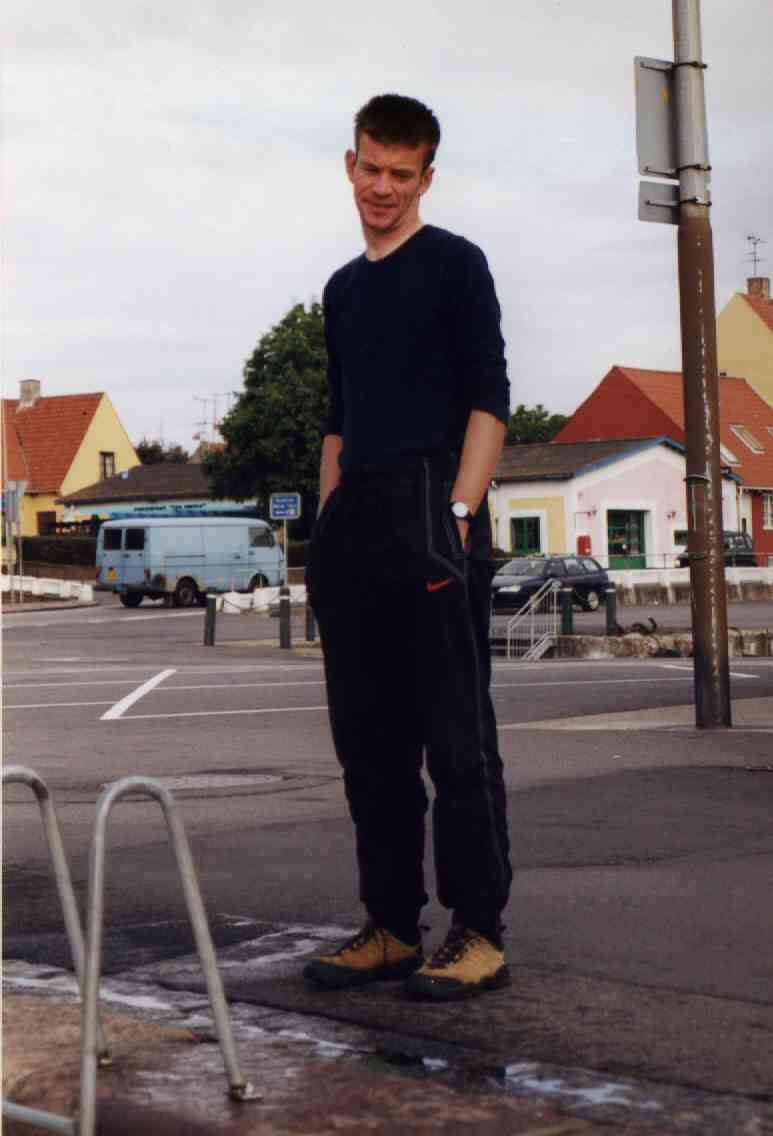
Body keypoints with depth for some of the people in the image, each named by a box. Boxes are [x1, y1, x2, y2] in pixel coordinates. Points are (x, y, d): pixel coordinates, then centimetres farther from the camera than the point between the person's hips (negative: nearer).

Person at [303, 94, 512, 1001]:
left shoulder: (453, 264, 2)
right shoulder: (343, 289, 22)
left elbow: (488, 398, -5)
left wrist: (457, 515, -15)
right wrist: (328, 531, 16)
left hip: (430, 515, -7)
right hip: (357, 527, 7)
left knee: (455, 734, -6)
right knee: (370, 738, 8)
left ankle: (479, 934, -1)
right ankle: (391, 927, 16)